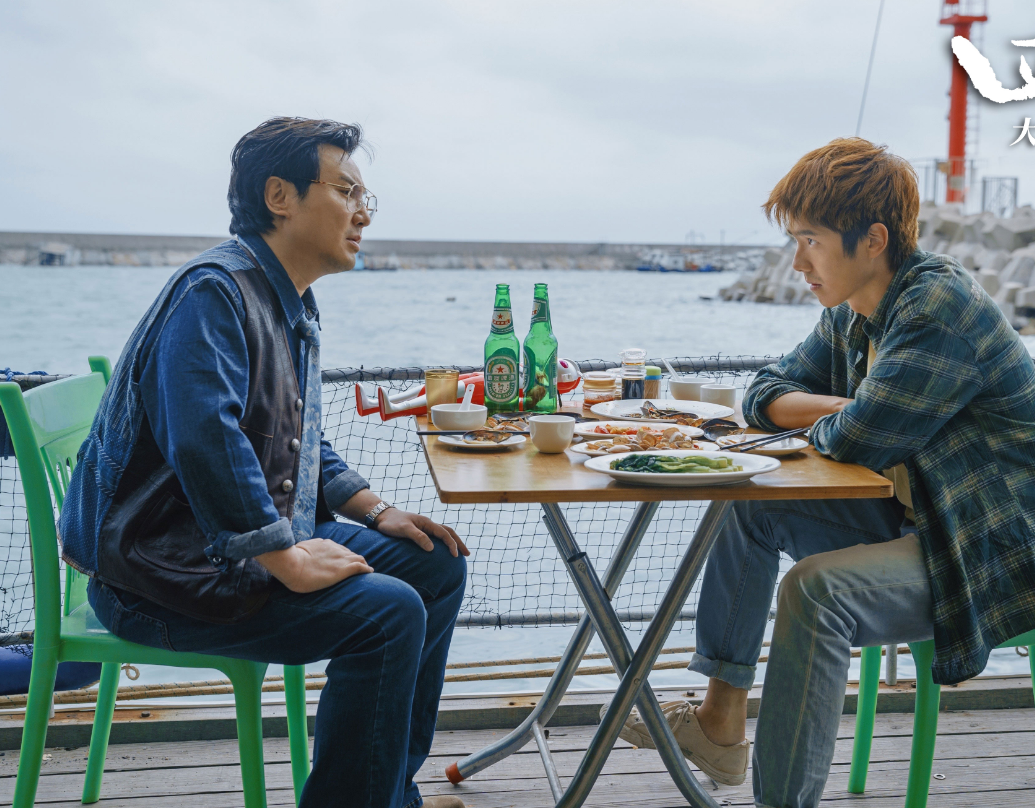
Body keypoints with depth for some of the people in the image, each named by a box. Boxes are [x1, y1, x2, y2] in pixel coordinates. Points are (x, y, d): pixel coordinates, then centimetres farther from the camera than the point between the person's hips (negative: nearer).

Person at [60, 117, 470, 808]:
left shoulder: (295, 309, 15)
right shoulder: (215, 292, -19)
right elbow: (205, 443, -33)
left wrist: (377, 512, 10)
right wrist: (292, 562, -27)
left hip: (263, 539, 11)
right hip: (170, 569, -11)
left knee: (436, 563, 8)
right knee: (387, 610, -25)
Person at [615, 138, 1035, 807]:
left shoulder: (941, 306, -24)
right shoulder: (851, 315, 5)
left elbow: (854, 441, -29)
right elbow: (767, 394, 12)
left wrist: (831, 421, -5)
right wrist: (845, 410, -8)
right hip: (911, 516, 10)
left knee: (816, 588, -31)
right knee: (748, 504, 7)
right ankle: (721, 725, 10)